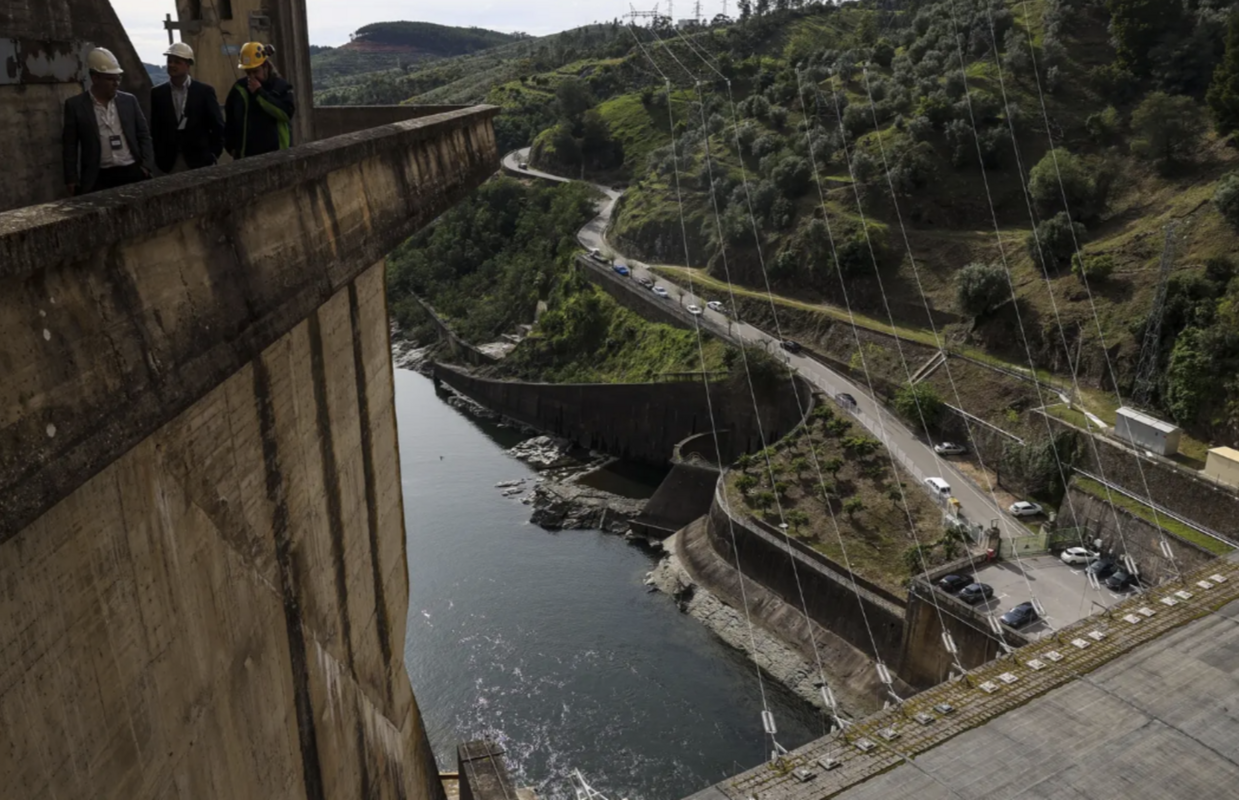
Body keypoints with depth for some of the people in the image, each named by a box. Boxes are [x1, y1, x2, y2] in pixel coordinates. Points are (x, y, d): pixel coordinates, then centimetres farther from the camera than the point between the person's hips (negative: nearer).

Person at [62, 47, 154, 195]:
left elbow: (143, 134, 12)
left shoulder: (129, 100, 9)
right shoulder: (75, 105, 2)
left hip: (133, 172, 2)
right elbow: (70, 145, 3)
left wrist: (146, 165, 0)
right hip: (99, 177, -2)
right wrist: (71, 179, -1)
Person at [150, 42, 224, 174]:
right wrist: (158, 156, 2)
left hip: (199, 160, -1)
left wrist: (213, 155, -5)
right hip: (169, 162, 1)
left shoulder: (205, 91, 0)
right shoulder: (158, 93, 6)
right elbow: (155, 127, 9)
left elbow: (218, 126, 2)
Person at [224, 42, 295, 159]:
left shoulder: (281, 87, -1)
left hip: (277, 155, -2)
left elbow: (286, 113, -19)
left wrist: (260, 93, -17)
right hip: (246, 155, 2)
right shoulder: (239, 89, 6)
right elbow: (230, 121, 13)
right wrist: (231, 146, 5)